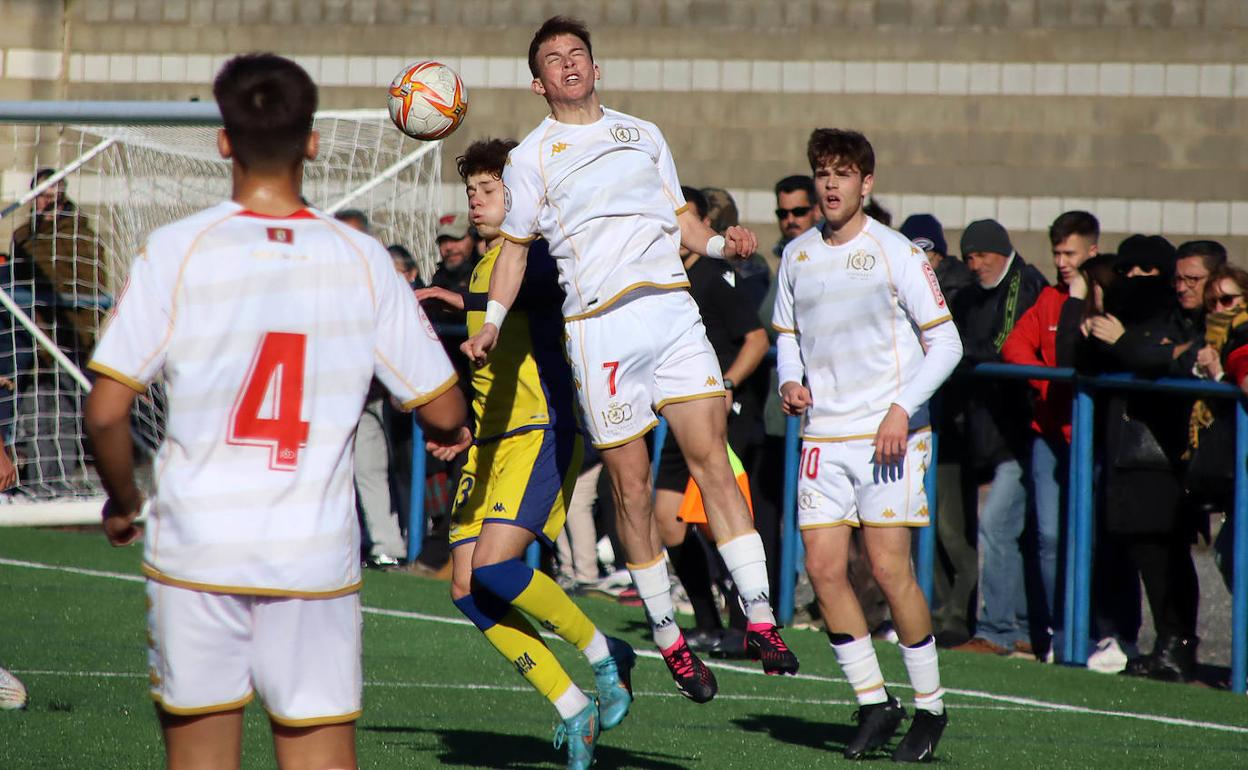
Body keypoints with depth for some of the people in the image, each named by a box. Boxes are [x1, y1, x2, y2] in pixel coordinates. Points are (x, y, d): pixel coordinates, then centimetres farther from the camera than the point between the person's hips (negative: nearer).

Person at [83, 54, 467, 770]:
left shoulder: (177, 250, -5)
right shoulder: (363, 260, 0)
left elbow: (105, 411, -8)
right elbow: (445, 414, 2)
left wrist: (123, 502, 10)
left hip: (197, 548, -1)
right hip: (316, 553, 1)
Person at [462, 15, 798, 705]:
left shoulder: (643, 135, 18)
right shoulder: (531, 158, 9)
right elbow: (515, 245, 10)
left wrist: (719, 242, 2)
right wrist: (491, 324, -3)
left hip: (671, 307, 2)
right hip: (598, 327, -2)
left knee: (711, 458, -8)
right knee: (631, 484, -2)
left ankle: (759, 617, -10)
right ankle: (667, 636, 7)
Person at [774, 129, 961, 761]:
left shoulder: (896, 253, -6)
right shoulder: (796, 256, 10)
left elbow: (945, 342, -5)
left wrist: (903, 407, -16)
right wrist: (790, 380, 1)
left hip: (888, 434, -5)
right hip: (823, 435, 5)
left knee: (888, 567, -10)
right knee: (823, 568, -4)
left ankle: (929, 704, 5)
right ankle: (874, 704, 8)